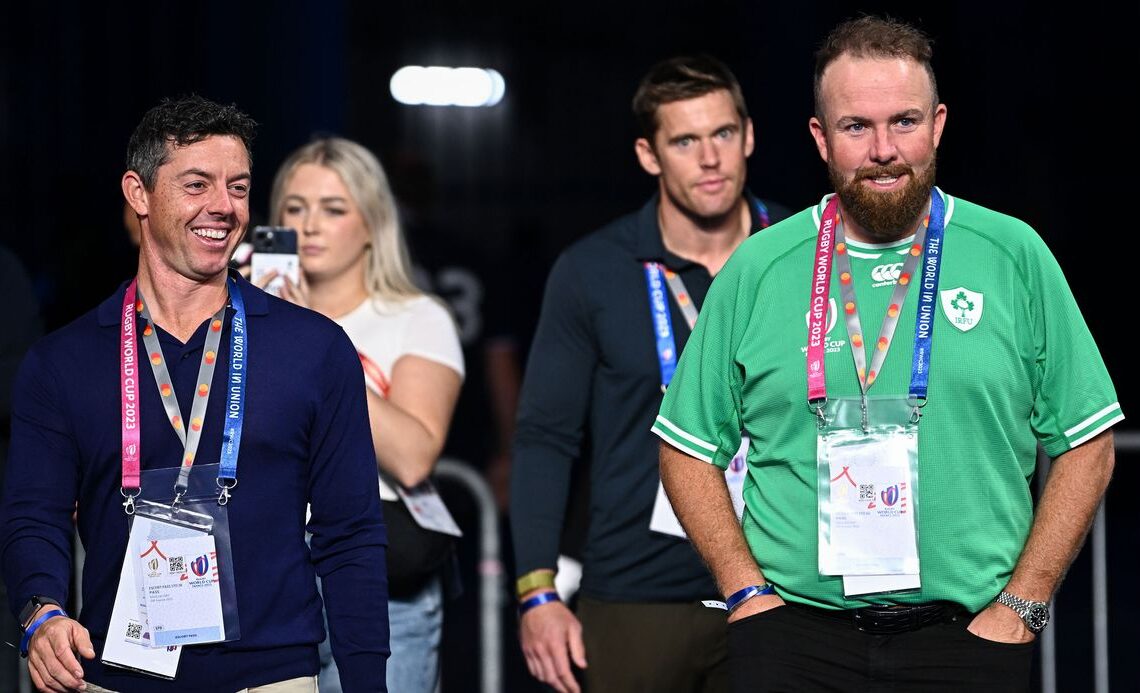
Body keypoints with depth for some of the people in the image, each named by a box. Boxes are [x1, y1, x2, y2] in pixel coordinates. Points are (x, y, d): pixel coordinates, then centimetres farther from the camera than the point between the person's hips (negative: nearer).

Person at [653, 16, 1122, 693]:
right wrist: (747, 591, -3)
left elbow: (1086, 446, 4)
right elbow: (690, 452, 9)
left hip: (970, 636, 0)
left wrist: (1020, 607, -3)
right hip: (794, 637, 0)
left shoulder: (1016, 256, 3)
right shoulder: (757, 269, 4)